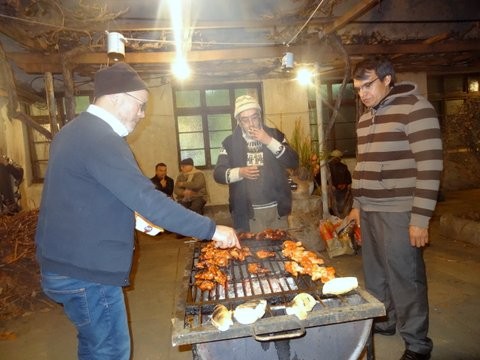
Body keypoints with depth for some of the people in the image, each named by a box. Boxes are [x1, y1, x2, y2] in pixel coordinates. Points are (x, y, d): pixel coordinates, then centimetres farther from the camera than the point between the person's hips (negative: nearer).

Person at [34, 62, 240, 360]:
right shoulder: (100, 138, -22)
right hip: (86, 271, -10)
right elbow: (149, 199, -29)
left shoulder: (76, 130, 10)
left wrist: (131, 217, 13)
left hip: (68, 262, 10)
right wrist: (212, 229, -23)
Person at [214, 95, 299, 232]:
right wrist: (240, 172, -19)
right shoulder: (230, 142, 3)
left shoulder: (275, 135, 5)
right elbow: (218, 173, 0)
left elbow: (294, 163, -4)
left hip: (276, 208, 1)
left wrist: (269, 141, -13)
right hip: (247, 211, -1)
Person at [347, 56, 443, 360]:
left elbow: (430, 166, -16)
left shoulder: (415, 108, -10)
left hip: (398, 213, -7)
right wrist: (357, 204, 19)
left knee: (404, 279, 2)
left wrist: (421, 219, -18)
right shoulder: (365, 119, 14)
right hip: (369, 211, 7)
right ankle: (382, 321, 37)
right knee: (375, 274, 17)